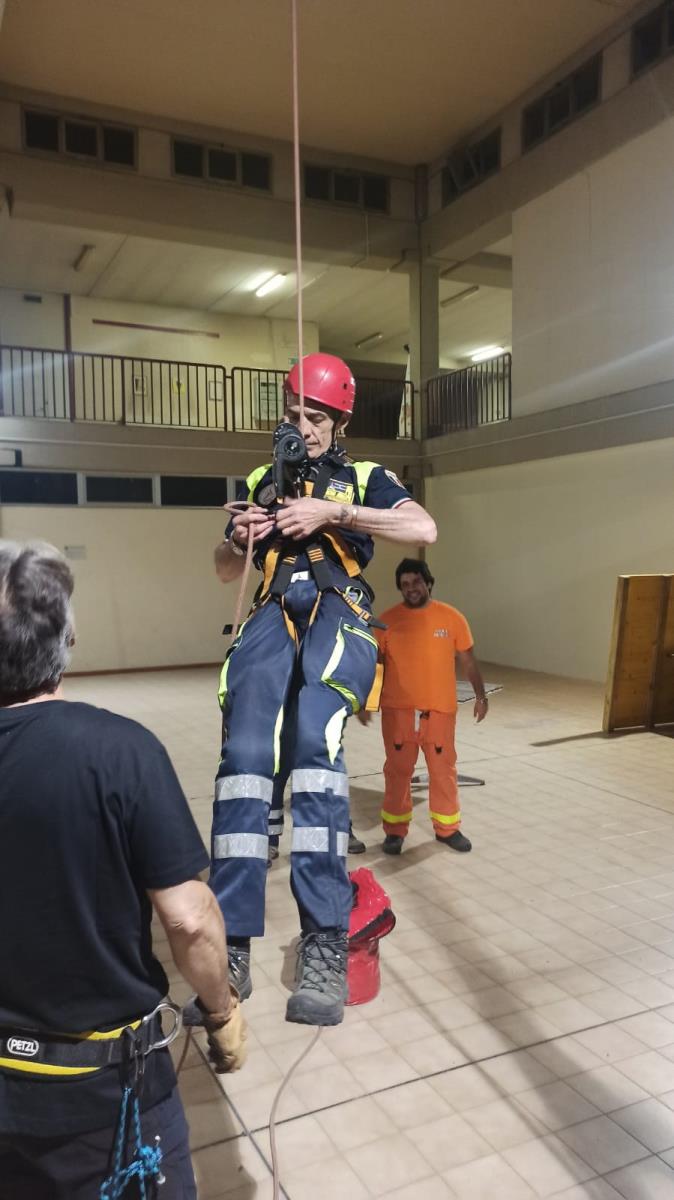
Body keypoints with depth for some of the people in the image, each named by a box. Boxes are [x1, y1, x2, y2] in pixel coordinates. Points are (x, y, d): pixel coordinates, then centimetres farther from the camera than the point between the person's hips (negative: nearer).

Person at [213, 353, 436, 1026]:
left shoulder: (364, 479, 17)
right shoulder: (261, 482, 26)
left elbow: (424, 529, -2)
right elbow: (226, 571, 27)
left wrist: (329, 514, -7)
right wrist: (240, 537, 4)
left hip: (338, 613, -2)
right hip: (275, 614, 3)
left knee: (313, 737, -31)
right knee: (245, 750, -23)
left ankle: (326, 944, -29)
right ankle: (232, 948, -20)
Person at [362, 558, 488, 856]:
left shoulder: (452, 617, -1)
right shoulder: (388, 619, -1)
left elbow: (467, 660, 5)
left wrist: (480, 694, 1)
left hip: (440, 709, 1)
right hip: (397, 709, 0)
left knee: (443, 770, 9)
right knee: (397, 771, 7)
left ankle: (447, 828, 26)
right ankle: (394, 830, 21)